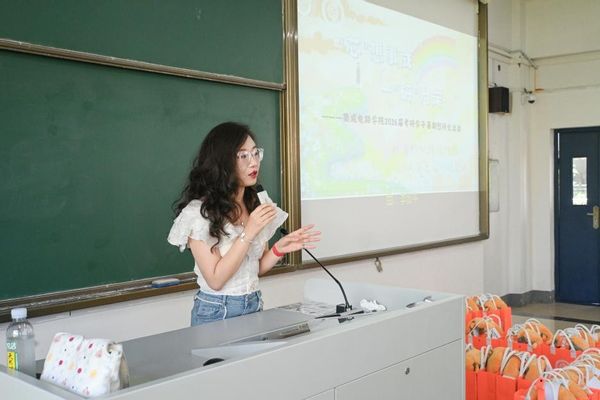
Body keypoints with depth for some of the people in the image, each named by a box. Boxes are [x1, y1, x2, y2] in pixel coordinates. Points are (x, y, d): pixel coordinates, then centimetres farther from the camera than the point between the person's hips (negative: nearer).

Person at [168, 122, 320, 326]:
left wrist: (280, 248, -11)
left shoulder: (258, 204, 1)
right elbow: (215, 280, -18)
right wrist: (248, 234, -24)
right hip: (217, 311, -5)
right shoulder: (199, 212, -17)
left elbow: (258, 267, 9)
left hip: (255, 305, 6)